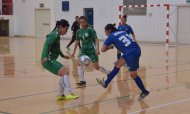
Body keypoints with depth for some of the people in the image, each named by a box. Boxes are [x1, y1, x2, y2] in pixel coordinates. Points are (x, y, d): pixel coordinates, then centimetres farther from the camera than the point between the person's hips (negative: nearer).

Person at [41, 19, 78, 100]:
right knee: (65, 72, -20)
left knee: (63, 74, 14)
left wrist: (63, 56, 43)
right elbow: (47, 45, -26)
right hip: (48, 60, -10)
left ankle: (60, 95, 20)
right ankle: (69, 94, -22)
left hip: (51, 60, 10)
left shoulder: (57, 35, 16)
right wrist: (45, 57, -40)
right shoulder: (54, 35, -13)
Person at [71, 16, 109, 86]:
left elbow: (96, 39, -14)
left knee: (96, 67, -2)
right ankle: (82, 81, -13)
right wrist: (74, 52, 16)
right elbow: (77, 41, 14)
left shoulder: (90, 30, -11)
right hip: (83, 50, 5)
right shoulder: (79, 31, 4)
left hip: (92, 50, -5)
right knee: (79, 63, -18)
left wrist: (97, 49, -25)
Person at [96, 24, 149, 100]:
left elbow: (103, 50, -2)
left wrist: (109, 47, 19)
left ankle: (144, 92, 18)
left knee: (133, 74, 6)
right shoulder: (122, 32, 21)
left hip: (132, 53, -8)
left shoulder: (111, 37, 2)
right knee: (118, 65, 16)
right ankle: (105, 83, 21)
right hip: (136, 49, 8)